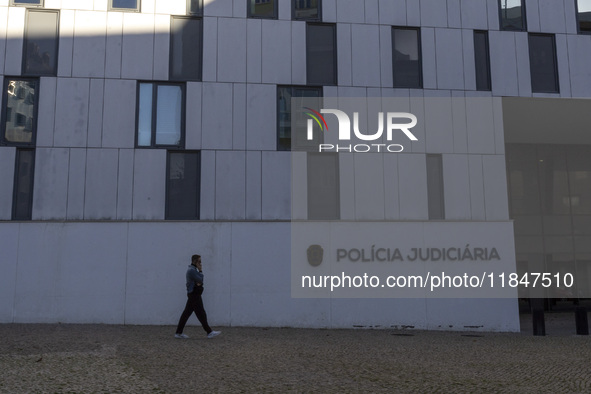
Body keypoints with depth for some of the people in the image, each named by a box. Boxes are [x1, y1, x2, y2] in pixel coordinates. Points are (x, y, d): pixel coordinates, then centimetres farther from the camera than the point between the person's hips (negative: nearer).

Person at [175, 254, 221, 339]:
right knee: (201, 314, -6)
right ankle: (209, 332, -2)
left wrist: (199, 282, -2)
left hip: (193, 295, 10)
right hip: (194, 295, -10)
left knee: (186, 313, 10)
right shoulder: (192, 270, -16)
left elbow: (199, 281, 18)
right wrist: (201, 271, -8)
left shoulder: (193, 270, 18)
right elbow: (200, 280, -18)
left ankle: (178, 333, 12)